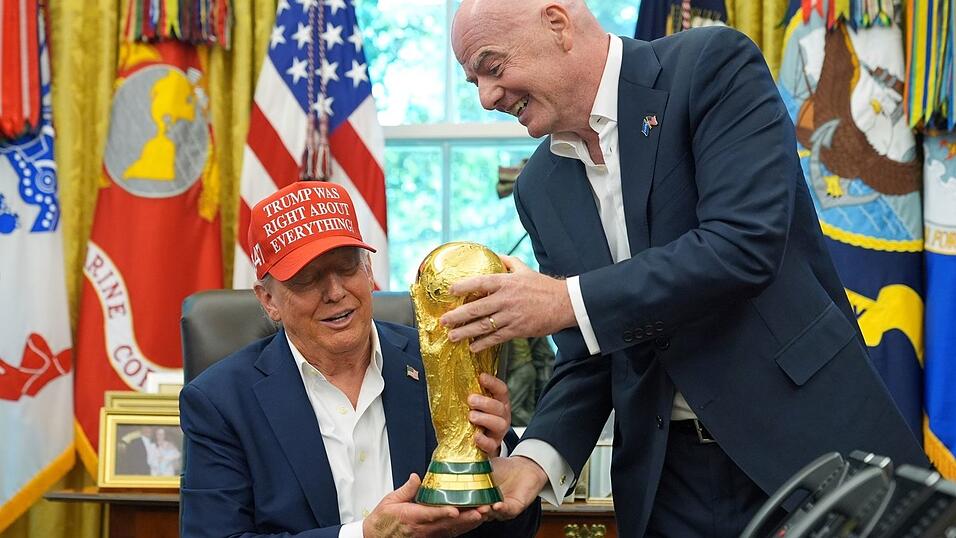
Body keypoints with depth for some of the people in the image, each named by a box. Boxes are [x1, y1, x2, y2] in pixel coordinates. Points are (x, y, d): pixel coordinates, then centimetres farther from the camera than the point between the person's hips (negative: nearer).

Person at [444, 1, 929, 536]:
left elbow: (745, 244, -21)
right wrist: (538, 458, -10)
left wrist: (569, 301, -22)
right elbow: (587, 356, 8)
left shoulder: (713, 65, -9)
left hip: (807, 438, -5)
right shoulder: (540, 187, 8)